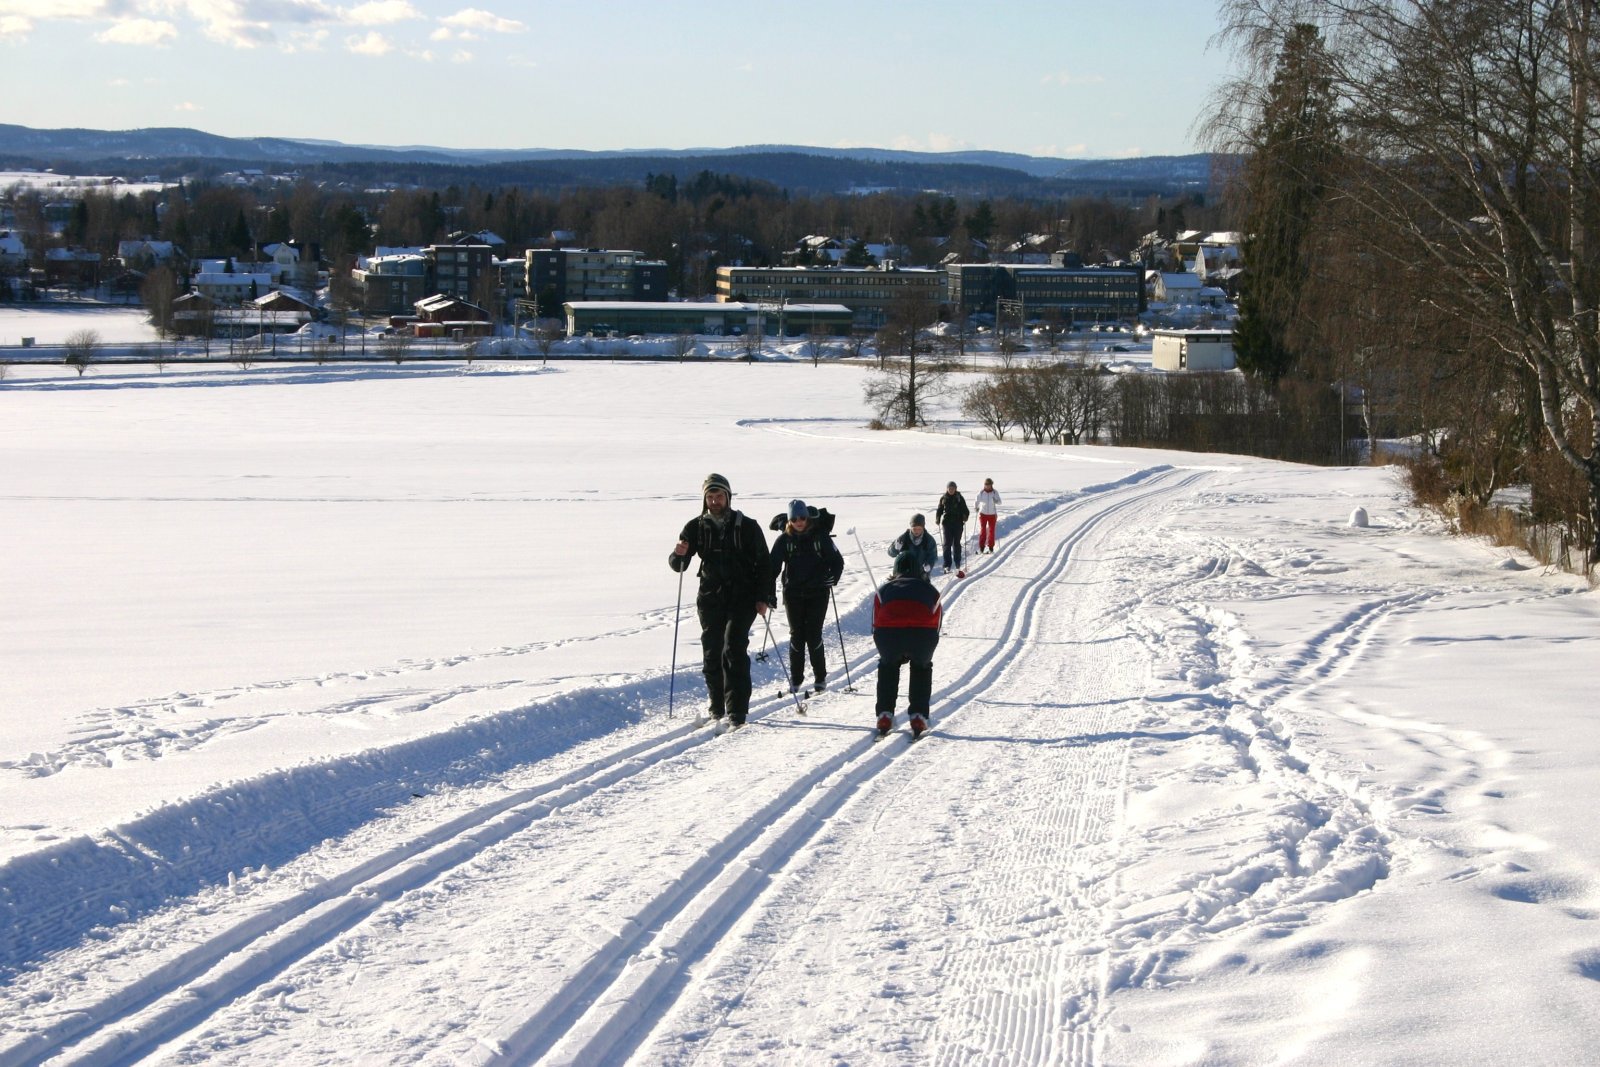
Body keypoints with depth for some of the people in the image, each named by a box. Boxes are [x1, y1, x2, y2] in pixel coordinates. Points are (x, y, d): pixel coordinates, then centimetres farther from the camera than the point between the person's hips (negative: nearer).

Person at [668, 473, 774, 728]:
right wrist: (679, 554, -20)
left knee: (734, 651, -15)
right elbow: (678, 565, 4)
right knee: (712, 654, 4)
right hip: (710, 599, 3)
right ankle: (717, 709, 18)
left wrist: (762, 598, -5)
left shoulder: (747, 527, 2)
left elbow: (763, 564, 5)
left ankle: (736, 712, -17)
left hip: (742, 598, -3)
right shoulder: (696, 528, 6)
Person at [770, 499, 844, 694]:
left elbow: (837, 560, 5)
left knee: (814, 634, -4)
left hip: (817, 592, -1)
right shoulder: (784, 540, 2)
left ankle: (820, 678, 8)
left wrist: (833, 577, -12)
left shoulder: (820, 537, -1)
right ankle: (795, 679, 11)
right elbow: (773, 566, 3)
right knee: (797, 635, 2)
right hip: (793, 593, 1)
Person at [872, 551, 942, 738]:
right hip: (923, 632, 0)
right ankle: (918, 717, 19)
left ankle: (885, 715, 23)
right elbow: (936, 624, 32)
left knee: (887, 665, 31)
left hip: (887, 632, 0)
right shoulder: (930, 590, 34)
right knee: (922, 667, 30)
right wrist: (920, 651, 44)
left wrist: (890, 652, 42)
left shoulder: (884, 589, 33)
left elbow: (876, 624, 31)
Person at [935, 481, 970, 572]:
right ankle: (947, 564, -4)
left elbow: (966, 510, 1)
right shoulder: (943, 499, 5)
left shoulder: (960, 498, 0)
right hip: (947, 523, 1)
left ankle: (957, 563, 22)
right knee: (947, 544, -5)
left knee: (957, 543, 8)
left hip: (958, 523, -1)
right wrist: (937, 519, -4)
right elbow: (939, 510, 12)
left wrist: (965, 517, -18)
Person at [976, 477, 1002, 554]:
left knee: (991, 531, 3)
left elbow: (999, 502, -7)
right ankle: (981, 547, -2)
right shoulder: (981, 493, -3)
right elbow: (977, 501, 2)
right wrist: (977, 507, -15)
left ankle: (991, 548, 11)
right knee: (982, 531, -7)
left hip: (992, 515, 0)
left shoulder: (995, 493, -3)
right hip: (983, 514, 0)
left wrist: (996, 501, -27)